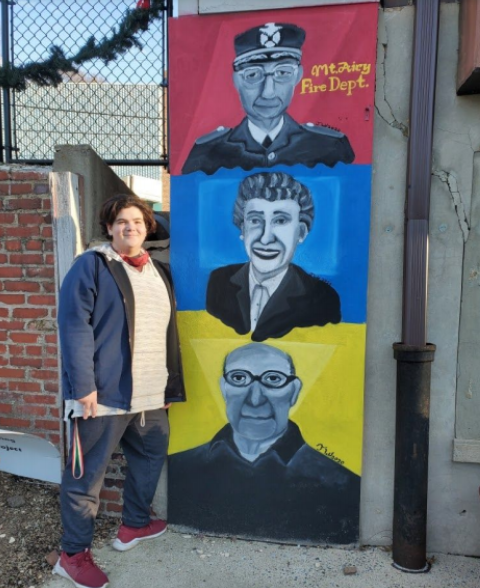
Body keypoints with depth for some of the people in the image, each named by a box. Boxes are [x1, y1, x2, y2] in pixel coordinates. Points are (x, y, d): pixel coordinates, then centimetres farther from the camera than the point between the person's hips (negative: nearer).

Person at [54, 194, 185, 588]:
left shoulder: (158, 272, 15)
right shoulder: (92, 266, -6)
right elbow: (74, 324, -14)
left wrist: (169, 385, 16)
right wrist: (83, 385, -20)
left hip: (150, 394, 8)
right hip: (105, 392, -7)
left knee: (151, 456, 21)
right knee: (87, 474, 5)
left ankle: (134, 525, 42)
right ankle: (73, 554, 25)